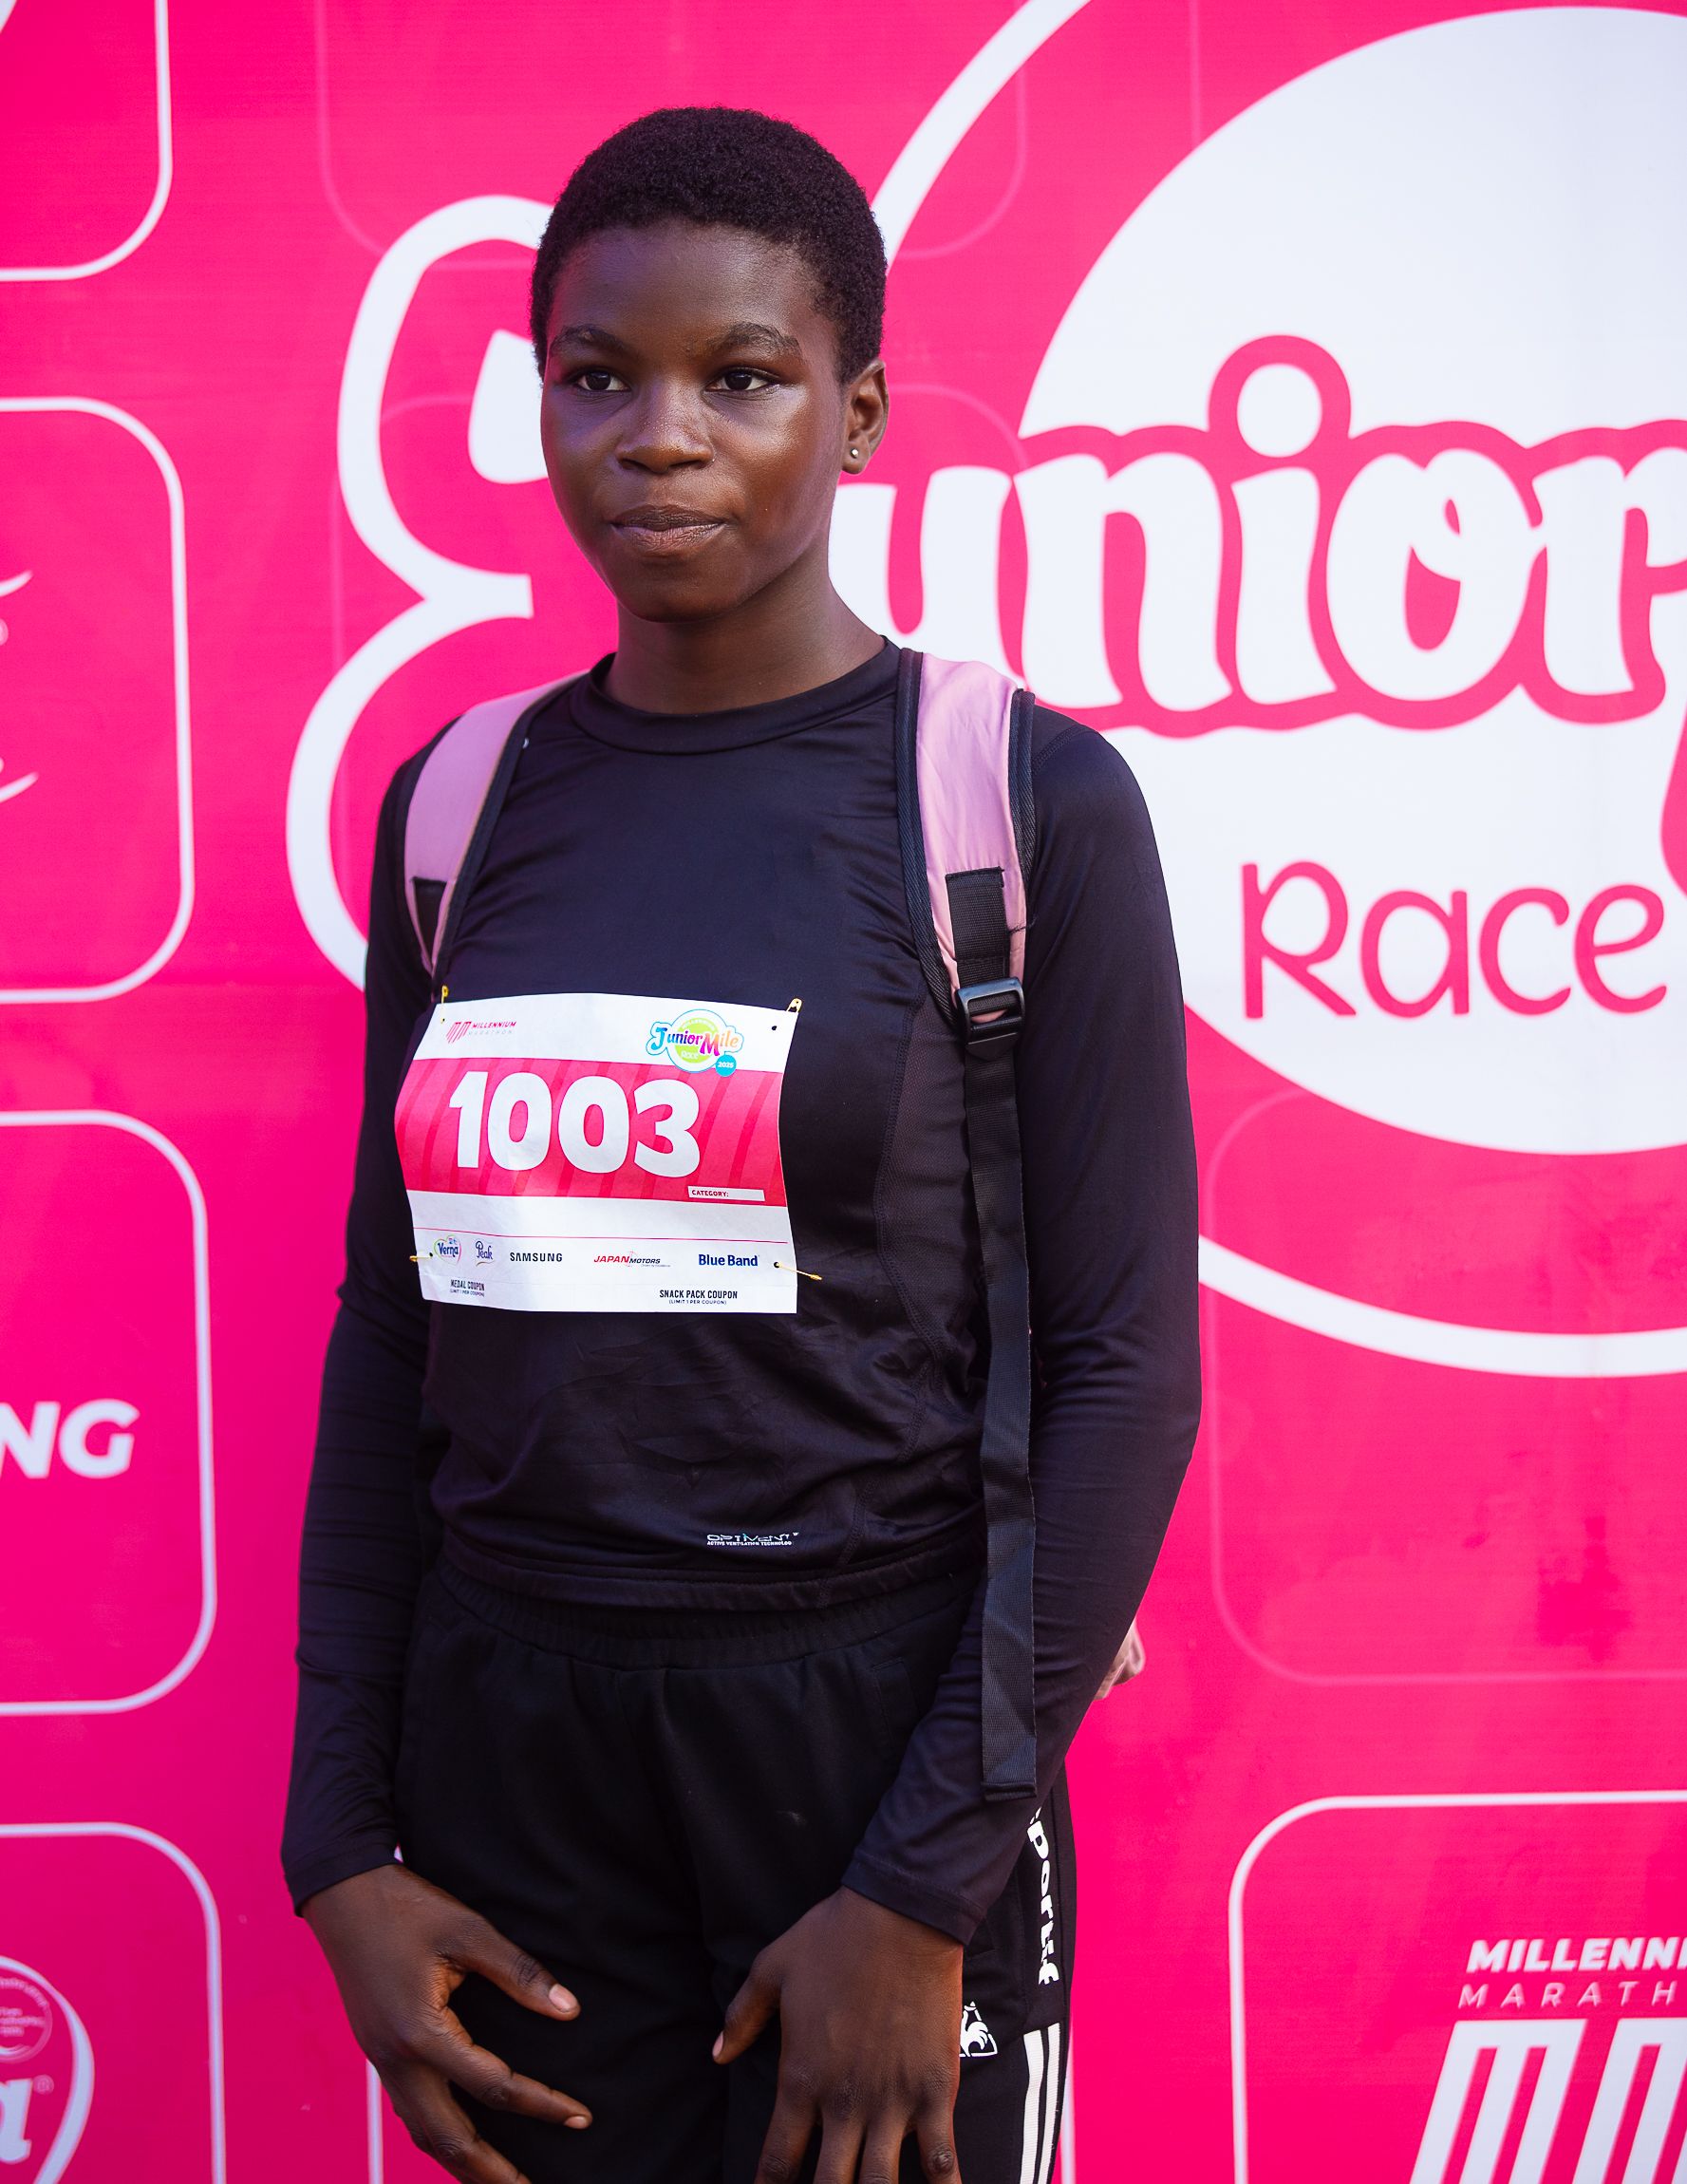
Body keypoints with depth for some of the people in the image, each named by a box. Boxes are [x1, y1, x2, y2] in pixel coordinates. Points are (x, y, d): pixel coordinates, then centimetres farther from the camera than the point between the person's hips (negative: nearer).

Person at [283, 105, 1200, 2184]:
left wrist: (924, 1894, -12)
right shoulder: (462, 807, 4)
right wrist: (342, 1848, 3)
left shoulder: (1025, 802, -7)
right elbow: (391, 1327, 7)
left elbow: (1124, 1366, -9)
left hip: (872, 1721, -3)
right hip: (505, 1733, 3)